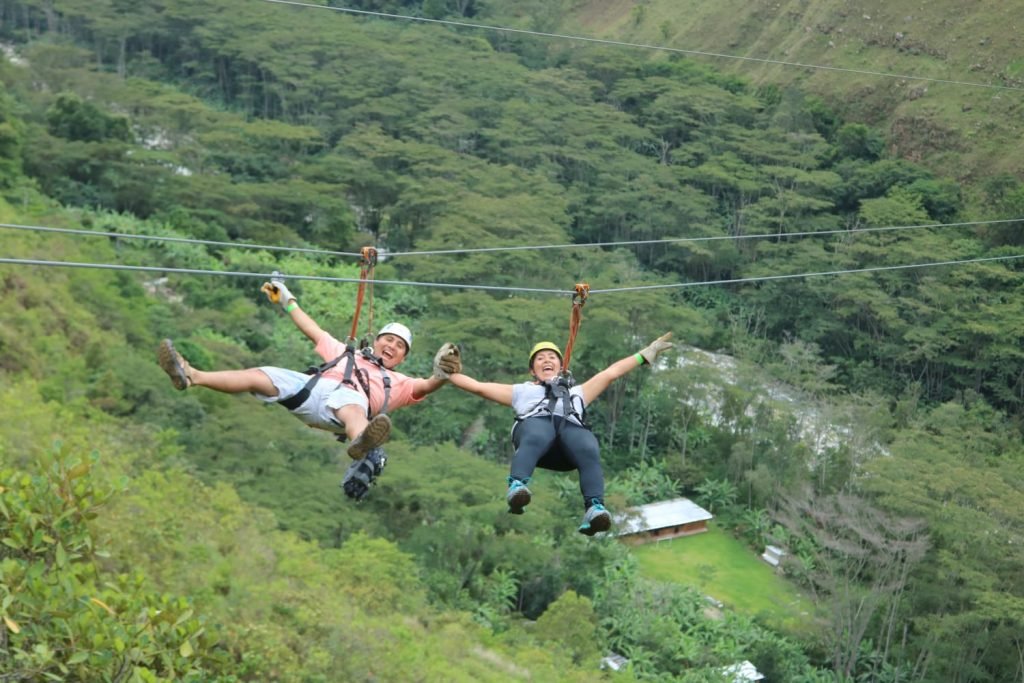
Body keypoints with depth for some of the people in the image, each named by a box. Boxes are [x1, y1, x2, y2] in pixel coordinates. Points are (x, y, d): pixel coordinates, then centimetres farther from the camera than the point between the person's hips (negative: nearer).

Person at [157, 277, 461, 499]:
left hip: (349, 399, -4)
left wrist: (441, 375, -10)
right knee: (260, 375, -15)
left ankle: (361, 443, -78)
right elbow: (314, 331, 44)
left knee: (351, 408, -42)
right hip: (311, 387, 4)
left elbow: (424, 387, 12)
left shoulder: (398, 383, 30)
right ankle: (192, 376, -29)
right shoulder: (346, 353, 41)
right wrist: (287, 301, 45)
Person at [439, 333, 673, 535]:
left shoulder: (576, 392, 47)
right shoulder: (522, 391, 43)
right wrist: (447, 372, 33)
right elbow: (477, 386, 40)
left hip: (572, 427, 1)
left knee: (589, 452, -36)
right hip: (536, 422, -1)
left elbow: (612, 372, 48)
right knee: (535, 440, -41)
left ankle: (594, 508, -56)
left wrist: (646, 353, 47)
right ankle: (517, 487, -65)